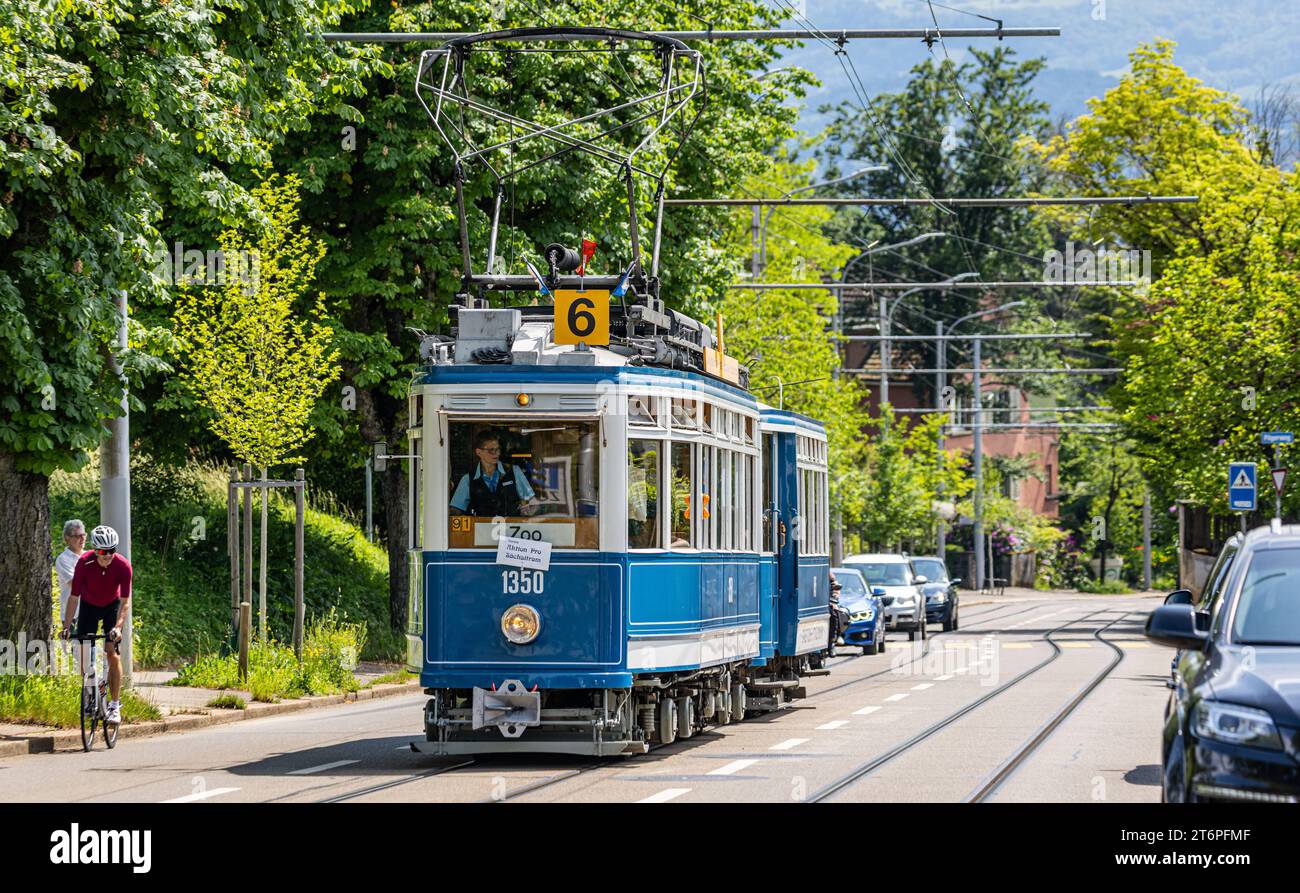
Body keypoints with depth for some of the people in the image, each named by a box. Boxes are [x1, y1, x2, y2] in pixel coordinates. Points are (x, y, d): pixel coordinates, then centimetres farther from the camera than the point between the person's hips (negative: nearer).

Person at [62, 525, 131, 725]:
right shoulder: (84, 563, -29)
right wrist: (66, 626, -33)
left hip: (112, 606, -1)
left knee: (112, 652, -13)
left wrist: (118, 626, -41)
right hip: (89, 606, 1)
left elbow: (125, 601, -27)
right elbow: (74, 597, -26)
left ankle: (115, 705, -10)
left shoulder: (123, 566, -29)